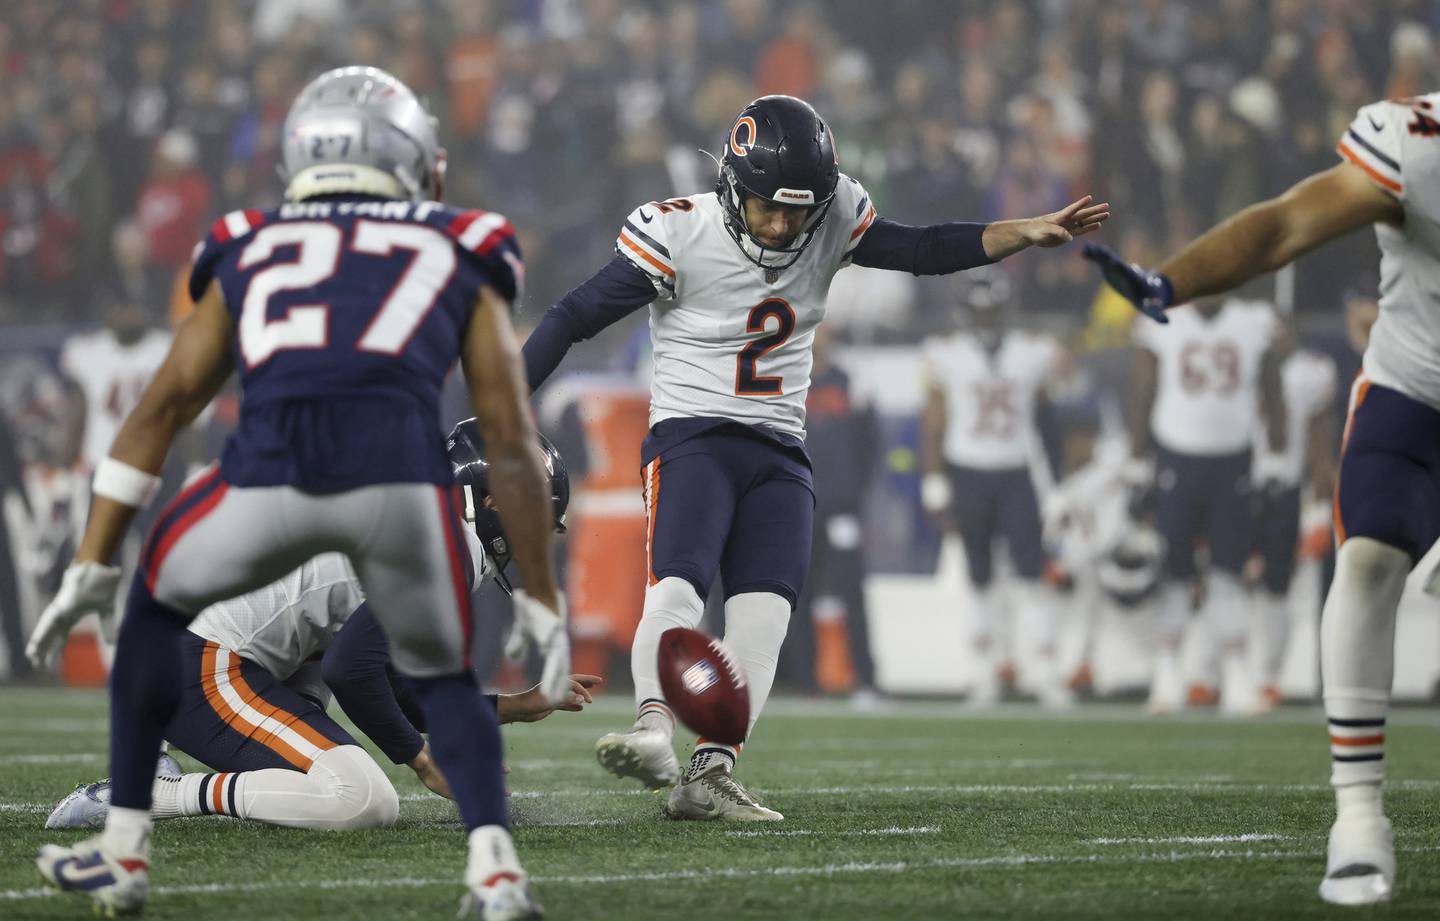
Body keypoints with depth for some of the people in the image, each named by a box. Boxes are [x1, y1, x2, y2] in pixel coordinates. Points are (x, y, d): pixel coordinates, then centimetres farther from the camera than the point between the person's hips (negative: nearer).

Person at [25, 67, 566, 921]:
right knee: (444, 678, 25)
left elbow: (160, 410, 26)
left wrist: (91, 570, 27)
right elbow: (513, 445, 23)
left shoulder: (251, 254, 31)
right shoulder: (460, 260, 28)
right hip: (402, 468, -1)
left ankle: (124, 851, 31)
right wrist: (543, 605, 27)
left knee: (158, 604, 32)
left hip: (270, 472, 1)